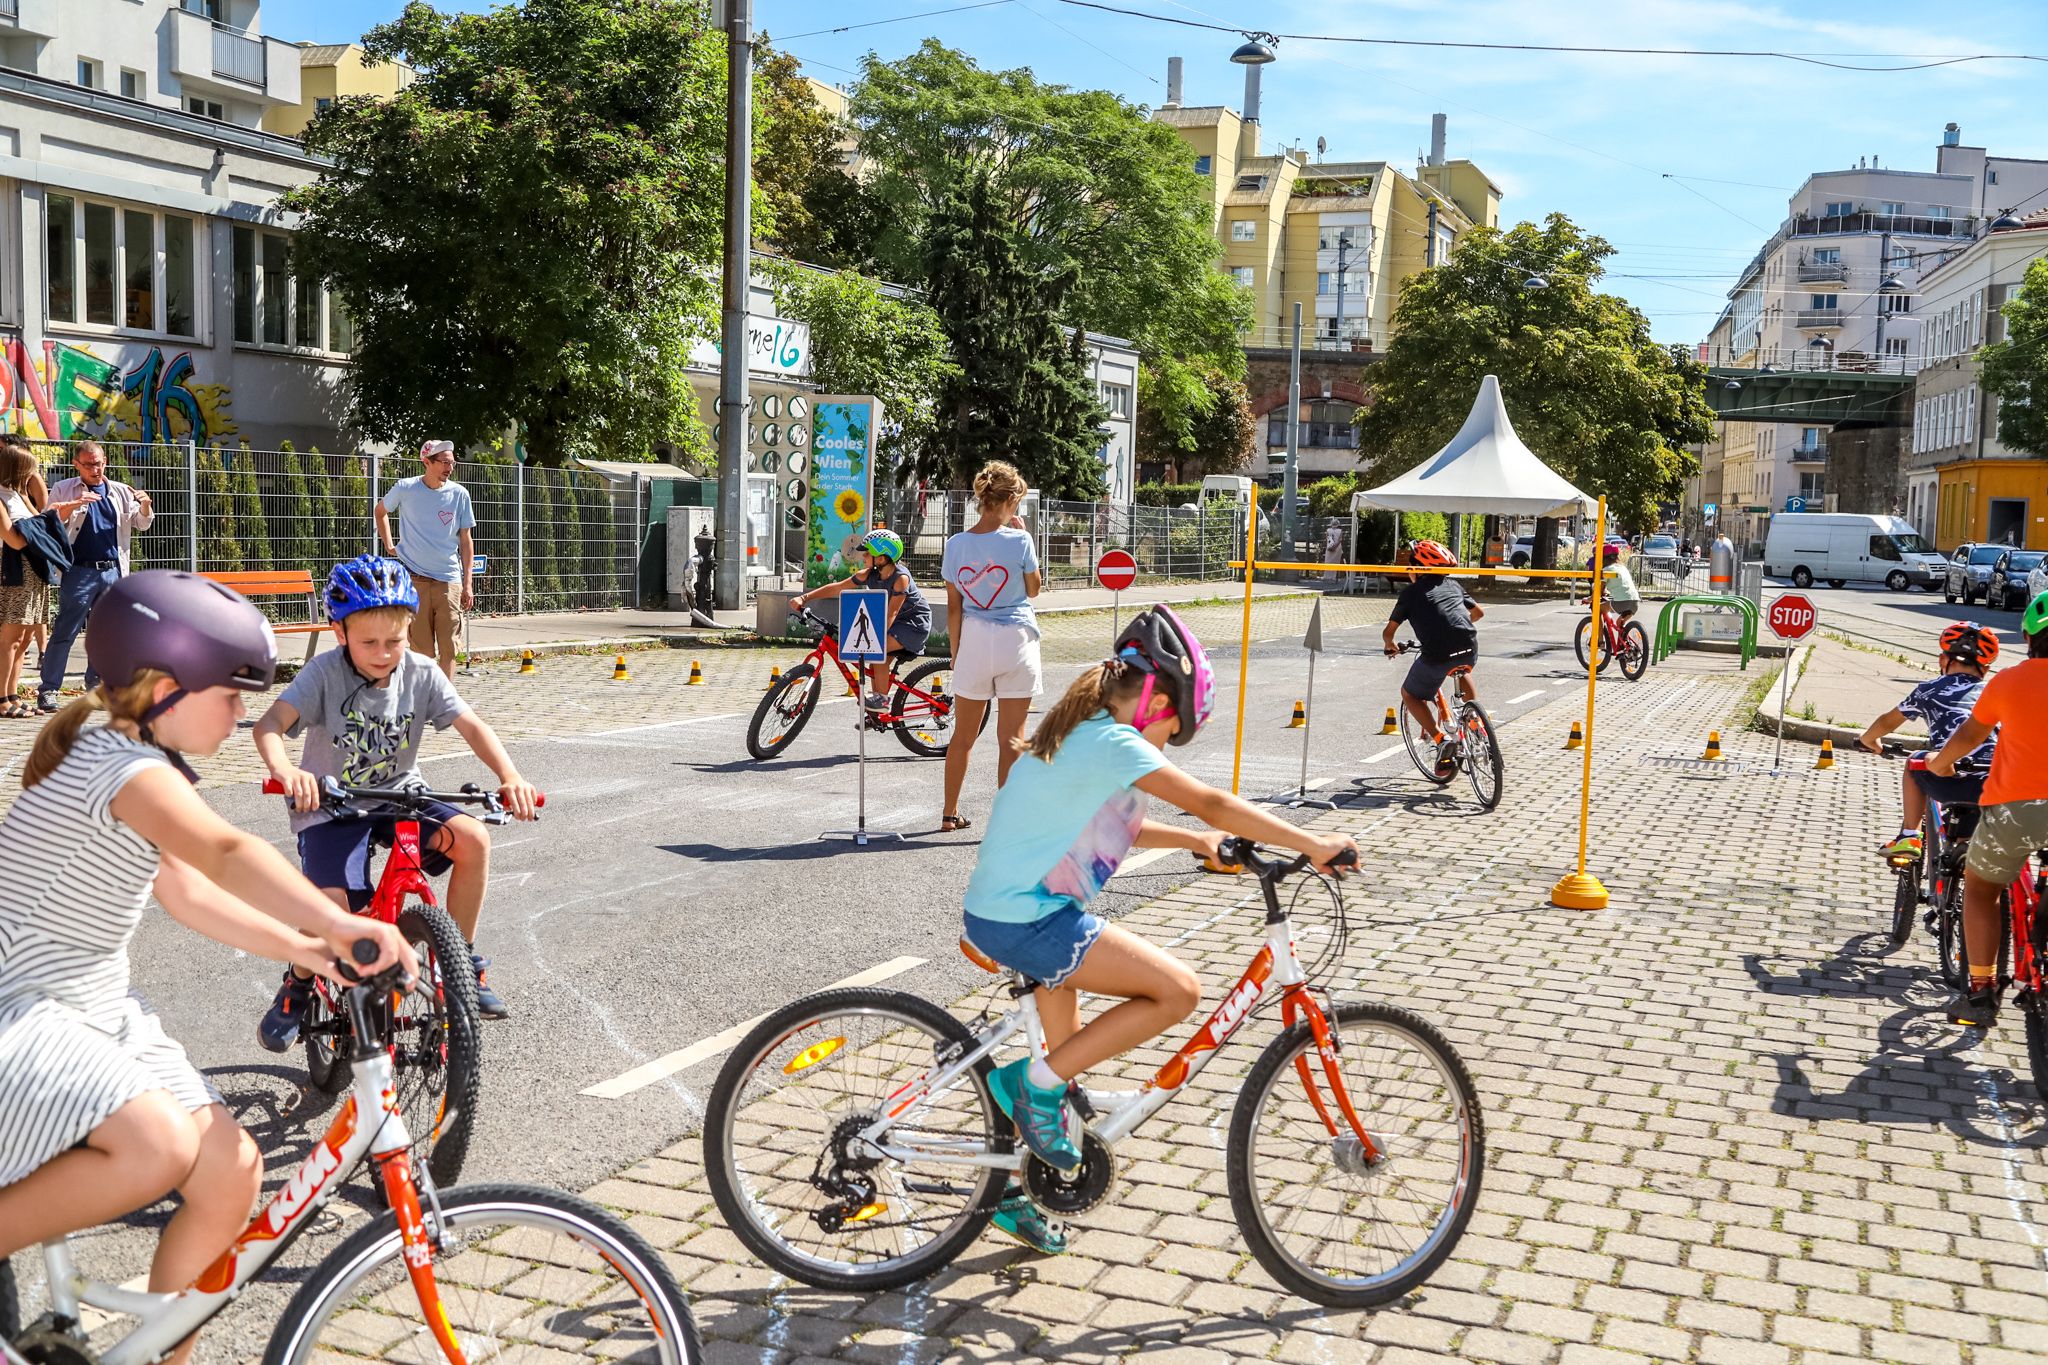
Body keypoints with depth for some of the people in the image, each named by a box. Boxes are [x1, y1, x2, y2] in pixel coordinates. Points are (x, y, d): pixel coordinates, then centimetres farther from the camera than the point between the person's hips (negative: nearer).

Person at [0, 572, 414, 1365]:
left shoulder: (118, 757, 11)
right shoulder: (127, 769, -21)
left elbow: (185, 892, 13)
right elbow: (227, 854, -40)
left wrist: (301, 948, 4)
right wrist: (339, 924, -52)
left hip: (96, 1012, 10)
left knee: (231, 1169, -1)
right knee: (160, 1147, -33)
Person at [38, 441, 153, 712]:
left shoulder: (121, 492, 14)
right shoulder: (63, 490, 5)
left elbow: (142, 524, 14)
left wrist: (145, 505, -7)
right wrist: (73, 505, -20)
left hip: (113, 572, 4)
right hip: (79, 572, -4)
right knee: (65, 632, -5)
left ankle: (95, 687, 19)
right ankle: (49, 690, -3)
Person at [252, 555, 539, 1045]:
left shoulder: (421, 674, -7)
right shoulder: (325, 673, -16)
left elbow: (472, 726, -14)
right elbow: (270, 723, -29)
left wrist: (510, 776, -32)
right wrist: (283, 769, -52)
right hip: (331, 805, -3)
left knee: (473, 838, -22)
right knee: (335, 909, -26)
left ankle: (462, 960, -2)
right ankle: (297, 987, 10)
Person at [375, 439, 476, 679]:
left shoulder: (459, 494, 2)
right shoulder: (405, 488, -1)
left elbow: (466, 540, 6)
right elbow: (381, 511, 20)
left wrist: (468, 583, 2)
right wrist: (389, 546, 12)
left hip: (449, 580, 1)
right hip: (414, 578, -1)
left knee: (449, 648, -2)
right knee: (422, 649, 1)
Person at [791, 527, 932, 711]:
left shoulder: (901, 577, -27)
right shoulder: (869, 574, -8)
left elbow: (891, 613, -31)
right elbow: (837, 588, -6)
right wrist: (804, 598, -13)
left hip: (914, 622, -8)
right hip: (897, 623, 8)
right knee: (876, 662, 0)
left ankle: (882, 698, -14)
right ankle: (876, 714, 9)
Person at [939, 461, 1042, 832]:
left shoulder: (956, 544, -1)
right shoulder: (1018, 540, -10)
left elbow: (953, 607, 3)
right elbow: (1033, 589, 5)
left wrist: (956, 653, 12)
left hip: (973, 639, 3)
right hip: (1016, 639, -3)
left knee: (963, 736, 16)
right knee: (1011, 739, 4)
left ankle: (950, 813, 27)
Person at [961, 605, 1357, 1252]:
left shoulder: (1079, 732, 14)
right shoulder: (1113, 743, -16)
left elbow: (1114, 824, 26)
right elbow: (1214, 805, -18)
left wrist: (1193, 839, 18)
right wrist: (1313, 844, -12)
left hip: (998, 910, 10)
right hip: (1027, 922, -10)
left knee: (1065, 1046, 22)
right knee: (1177, 990, -12)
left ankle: (1016, 1189, 33)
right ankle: (1037, 1080, -5)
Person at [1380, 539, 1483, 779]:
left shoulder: (1411, 592, 11)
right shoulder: (1453, 584, 23)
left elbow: (1388, 632, 14)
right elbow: (1479, 612, 35)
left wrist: (1390, 647, 37)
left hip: (1437, 654, -5)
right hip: (1469, 649, 5)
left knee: (1410, 695, 20)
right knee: (1462, 671, 41)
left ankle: (1441, 739, -1)